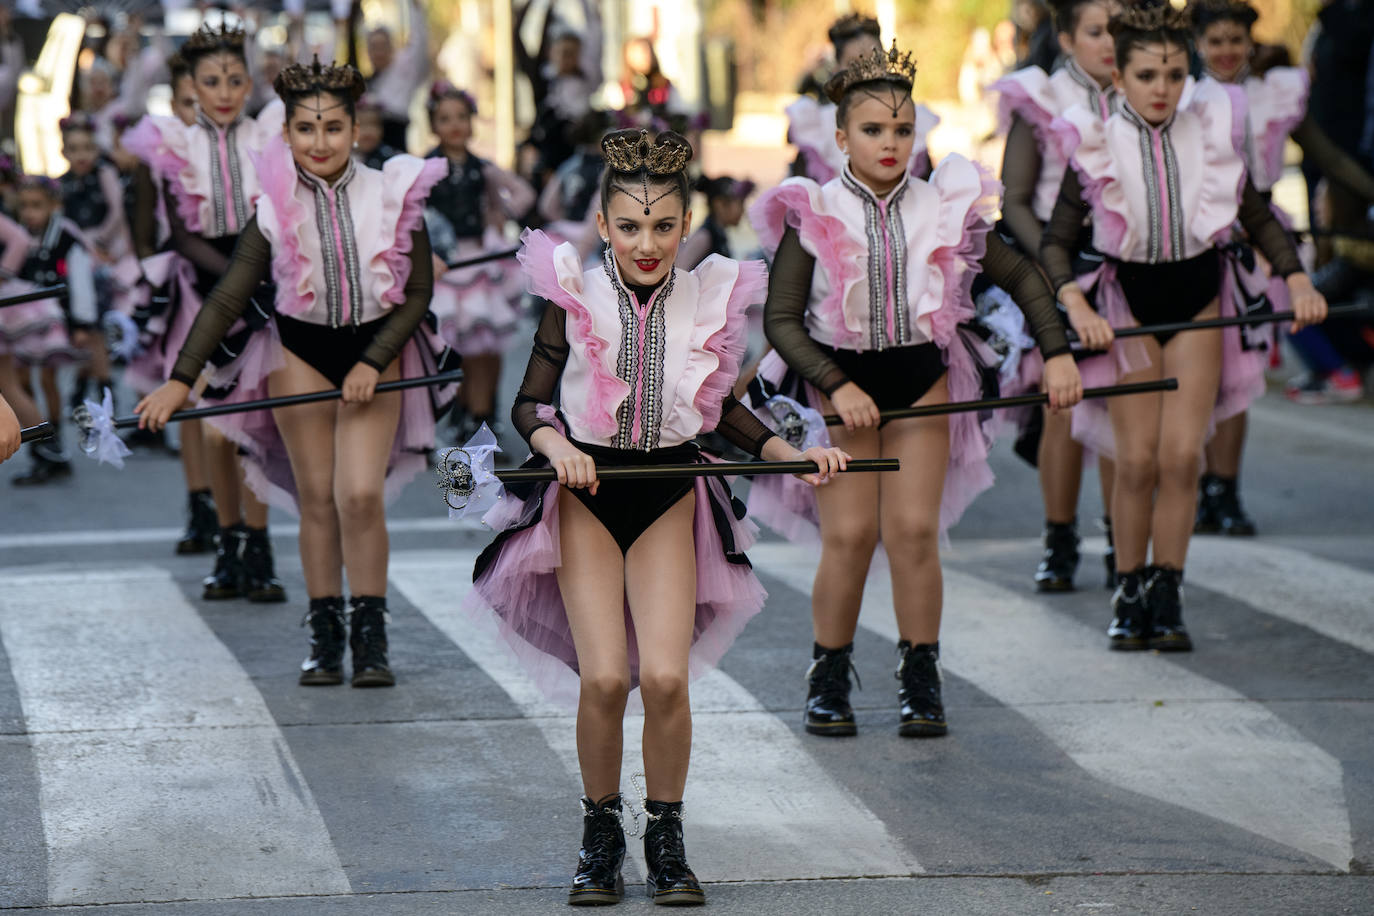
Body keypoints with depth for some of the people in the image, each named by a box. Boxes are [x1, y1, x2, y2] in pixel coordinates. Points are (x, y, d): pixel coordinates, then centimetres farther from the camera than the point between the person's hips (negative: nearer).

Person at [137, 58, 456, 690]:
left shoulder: (394, 196, -8)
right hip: (300, 352, 1)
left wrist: (372, 363, -13)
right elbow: (229, 298, -5)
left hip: (376, 352, -1)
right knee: (316, 497, 3)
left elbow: (418, 294, -3)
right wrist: (181, 380, -12)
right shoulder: (276, 207, -7)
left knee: (361, 494, -13)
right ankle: (324, 639, 12)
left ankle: (371, 639, -3)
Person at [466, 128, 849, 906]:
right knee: (604, 677, -13)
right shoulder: (574, 295, -7)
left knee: (666, 676, -12)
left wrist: (793, 454, -1)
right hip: (586, 494, -1)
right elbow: (530, 406, -3)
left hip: (670, 495, 1)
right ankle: (601, 834, 10)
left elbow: (724, 409, 11)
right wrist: (558, 447, -22)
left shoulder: (708, 299, -1)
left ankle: (667, 840, 8)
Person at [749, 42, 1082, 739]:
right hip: (838, 382, -2)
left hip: (921, 378, 2)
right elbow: (780, 320, -10)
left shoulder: (944, 208, -2)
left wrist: (1056, 353, -1)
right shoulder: (813, 215, -8)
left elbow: (1020, 277, 9)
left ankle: (921, 681, 6)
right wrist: (838, 387, -19)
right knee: (849, 535, -7)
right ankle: (828, 681, 10)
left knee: (914, 528, -6)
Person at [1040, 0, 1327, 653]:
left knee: (1181, 454, -6)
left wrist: (1296, 279, -5)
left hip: (1197, 293, 1)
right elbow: (1056, 239, -7)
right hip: (1129, 296, -1)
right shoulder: (1096, 146, -7)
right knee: (1137, 458, -3)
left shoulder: (1211, 133, -1)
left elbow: (1257, 218, 9)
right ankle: (1129, 594, 13)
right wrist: (1073, 301, -24)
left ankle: (1167, 598, 5)